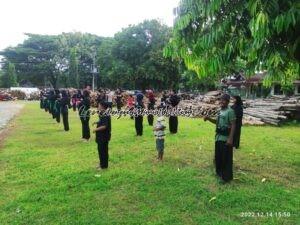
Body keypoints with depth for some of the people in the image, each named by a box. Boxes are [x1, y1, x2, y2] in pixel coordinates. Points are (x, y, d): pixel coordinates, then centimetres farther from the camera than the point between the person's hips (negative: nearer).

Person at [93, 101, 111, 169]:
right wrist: (97, 122, 9)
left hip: (104, 136, -10)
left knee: (103, 151, 1)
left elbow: (104, 126, -29)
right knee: (101, 150, 19)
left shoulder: (105, 116, -23)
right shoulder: (102, 115, 9)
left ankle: (104, 165, 13)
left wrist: (96, 129, -21)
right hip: (101, 136, 10)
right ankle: (102, 164, 32)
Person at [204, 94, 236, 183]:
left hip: (225, 138, -9)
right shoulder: (220, 111, 11)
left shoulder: (230, 111, -14)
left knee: (226, 158, 0)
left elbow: (233, 125, -17)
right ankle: (219, 172, 35)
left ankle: (226, 176, 11)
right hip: (218, 137, 9)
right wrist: (208, 118, 6)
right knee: (218, 156, 18)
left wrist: (230, 138, -23)